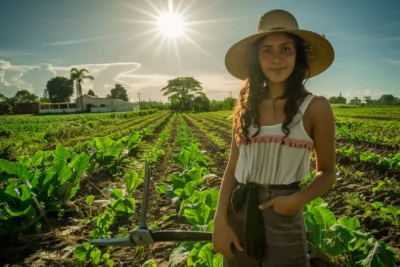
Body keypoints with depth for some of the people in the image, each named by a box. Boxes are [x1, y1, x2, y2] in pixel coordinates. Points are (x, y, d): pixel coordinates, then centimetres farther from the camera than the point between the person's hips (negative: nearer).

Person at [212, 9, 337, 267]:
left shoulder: (315, 107, -7)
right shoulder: (246, 106, 1)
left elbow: (328, 172, 1)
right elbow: (232, 168, 3)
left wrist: (298, 200, -16)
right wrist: (220, 220, -5)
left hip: (284, 219, -3)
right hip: (237, 216, 3)